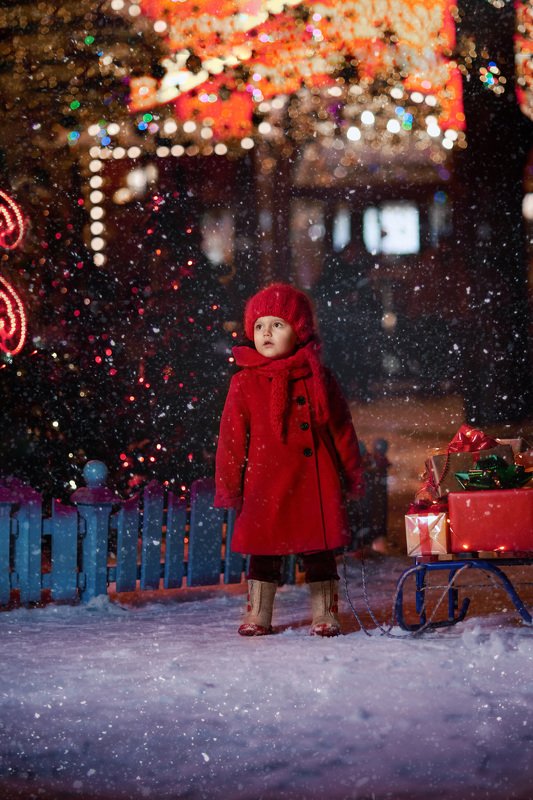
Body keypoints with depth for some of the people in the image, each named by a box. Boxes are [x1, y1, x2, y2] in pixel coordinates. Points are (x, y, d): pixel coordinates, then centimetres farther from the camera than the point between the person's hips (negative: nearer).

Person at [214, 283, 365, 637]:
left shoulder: (318, 378, 4)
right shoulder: (245, 383, 0)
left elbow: (342, 429, 9)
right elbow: (231, 438, 2)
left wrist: (353, 475, 9)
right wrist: (229, 486, 1)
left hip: (317, 485, 1)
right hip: (266, 484, -1)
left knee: (320, 551, 8)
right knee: (264, 552, 8)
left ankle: (325, 614, 19)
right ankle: (258, 616, 19)